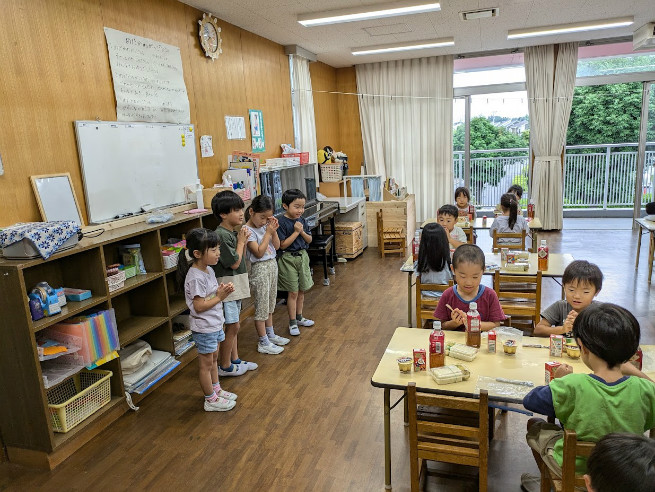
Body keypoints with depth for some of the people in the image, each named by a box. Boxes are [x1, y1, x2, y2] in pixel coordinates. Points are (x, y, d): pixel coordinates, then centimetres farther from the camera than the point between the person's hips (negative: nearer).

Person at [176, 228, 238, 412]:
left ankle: (216, 389, 40)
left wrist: (223, 290, -5)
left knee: (213, 359, 23)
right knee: (206, 364, 8)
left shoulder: (208, 270, 3)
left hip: (215, 324, 9)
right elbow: (199, 306, -25)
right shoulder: (195, 277, -25)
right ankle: (211, 400, 22)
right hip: (204, 329, -9)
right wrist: (219, 297, -21)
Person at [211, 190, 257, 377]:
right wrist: (241, 242, -9)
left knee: (233, 325, 18)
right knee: (233, 326, 0)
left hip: (236, 283, 9)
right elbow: (234, 263, -19)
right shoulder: (221, 235, -21)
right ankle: (225, 367, 14)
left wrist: (243, 241, 0)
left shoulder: (232, 232, 7)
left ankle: (234, 359, 31)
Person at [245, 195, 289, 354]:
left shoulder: (265, 226, 5)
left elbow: (276, 246, 8)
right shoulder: (248, 231, -17)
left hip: (272, 265, 8)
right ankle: (263, 343, 10)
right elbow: (259, 252, -22)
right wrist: (268, 233, -19)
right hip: (260, 269, -8)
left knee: (270, 304, 19)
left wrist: (274, 231, -5)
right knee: (262, 306, 0)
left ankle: (270, 335, 33)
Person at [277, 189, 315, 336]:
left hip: (302, 257, 6)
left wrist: (302, 232, -12)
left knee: (302, 290, 16)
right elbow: (283, 245, -19)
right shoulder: (282, 223, -16)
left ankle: (299, 317, 32)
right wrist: (296, 232, -20)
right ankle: (292, 323, 13)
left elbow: (309, 240, 7)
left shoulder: (302, 220, 4)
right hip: (289, 259, -6)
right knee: (293, 292, 0)